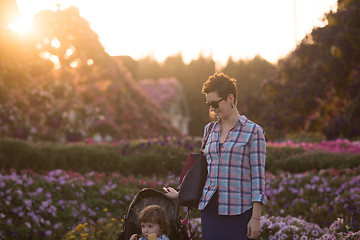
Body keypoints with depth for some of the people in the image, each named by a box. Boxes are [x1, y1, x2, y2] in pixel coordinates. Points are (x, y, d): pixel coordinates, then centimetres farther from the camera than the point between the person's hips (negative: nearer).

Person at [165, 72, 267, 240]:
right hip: (209, 210, 5)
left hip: (238, 211, -5)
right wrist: (179, 194, 26)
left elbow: (258, 176, -5)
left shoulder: (253, 132, -1)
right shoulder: (209, 130, 15)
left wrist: (256, 218, -10)